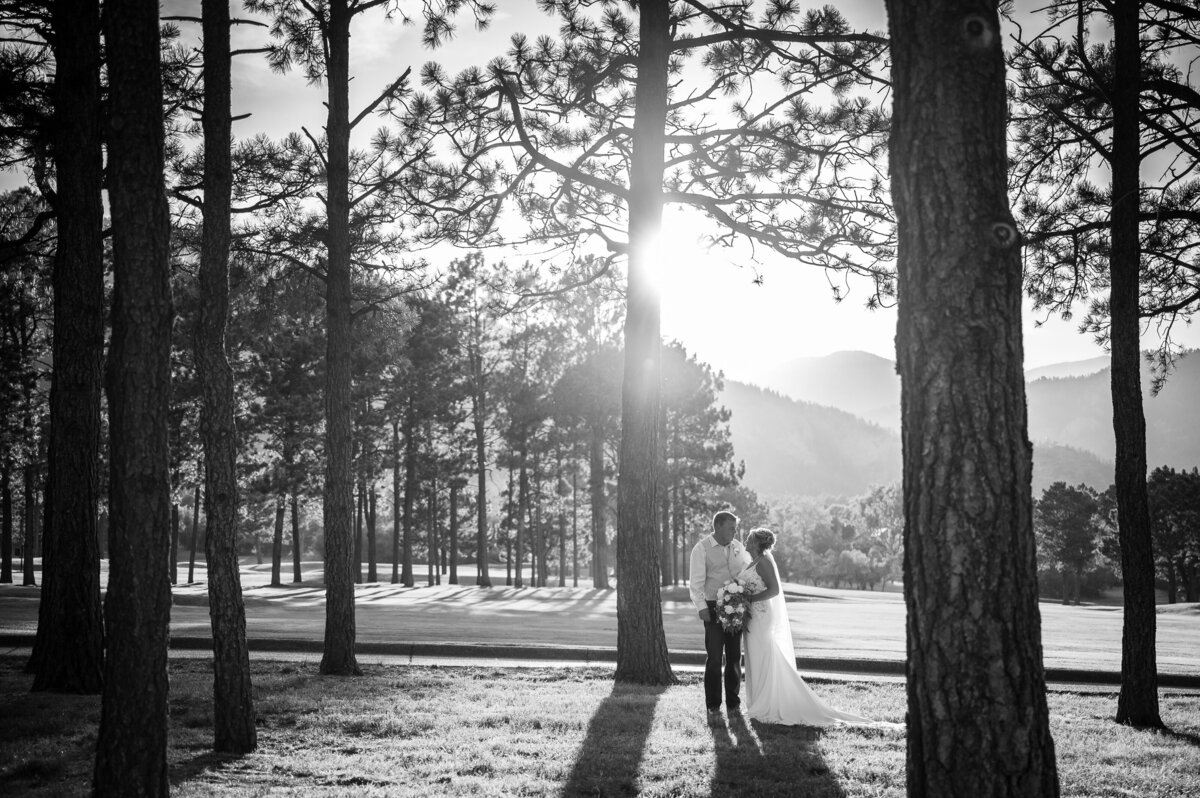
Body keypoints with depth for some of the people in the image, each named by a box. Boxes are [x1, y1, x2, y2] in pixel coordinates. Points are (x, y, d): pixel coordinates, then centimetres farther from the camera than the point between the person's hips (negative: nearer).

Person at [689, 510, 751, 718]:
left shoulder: (738, 547, 8)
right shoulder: (702, 549, -5)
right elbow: (695, 583, -8)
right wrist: (701, 607, -18)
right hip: (714, 609, -4)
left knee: (734, 657, 8)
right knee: (714, 658, -4)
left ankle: (733, 702, 17)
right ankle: (713, 705, 6)